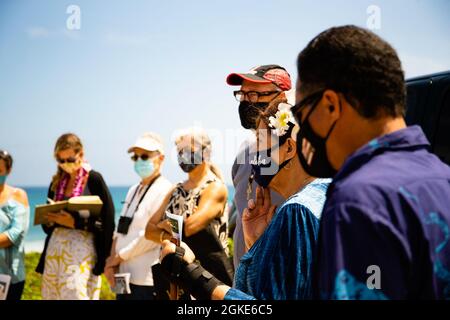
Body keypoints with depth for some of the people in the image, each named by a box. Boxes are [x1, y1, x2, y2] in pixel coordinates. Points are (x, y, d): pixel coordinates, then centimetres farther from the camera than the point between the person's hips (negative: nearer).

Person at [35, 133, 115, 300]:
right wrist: (50, 220, -5)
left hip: (81, 250, -6)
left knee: (74, 294, -12)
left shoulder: (93, 179, -5)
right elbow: (47, 224, 17)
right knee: (52, 295, 5)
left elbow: (107, 223, -9)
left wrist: (76, 223, -18)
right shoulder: (57, 182, 12)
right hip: (55, 249, 6)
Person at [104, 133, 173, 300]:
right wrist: (111, 261, 0)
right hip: (124, 277, 8)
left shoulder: (165, 191, -10)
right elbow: (120, 231, 15)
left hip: (147, 281, -8)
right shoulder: (133, 190, 17)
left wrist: (119, 257, -8)